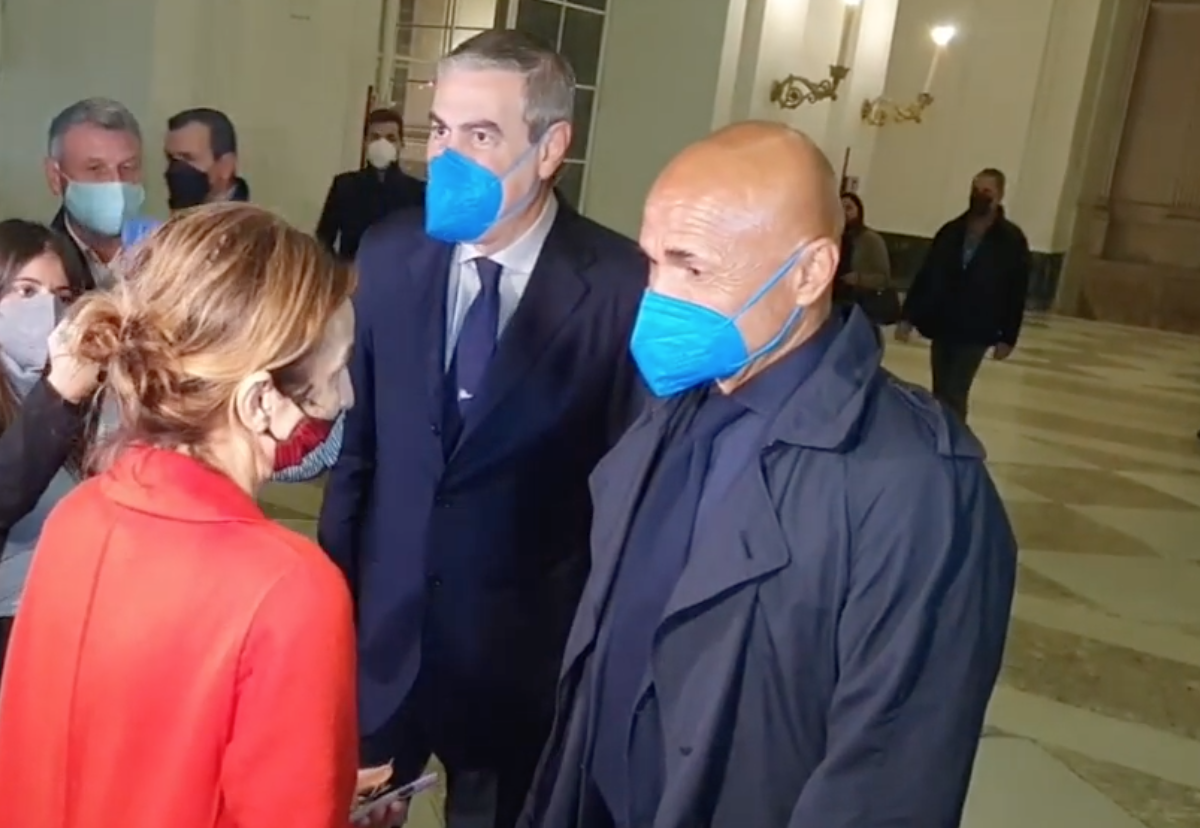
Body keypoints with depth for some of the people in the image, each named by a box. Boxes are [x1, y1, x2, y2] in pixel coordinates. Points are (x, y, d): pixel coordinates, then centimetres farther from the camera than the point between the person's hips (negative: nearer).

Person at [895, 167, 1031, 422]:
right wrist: (908, 316, 2)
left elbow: (1016, 293, -4)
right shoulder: (951, 231, 5)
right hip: (941, 326, 4)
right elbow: (925, 275, 7)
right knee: (941, 394, 11)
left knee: (952, 395, -10)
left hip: (975, 333, -4)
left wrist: (1007, 337, -7)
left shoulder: (1012, 241, -4)